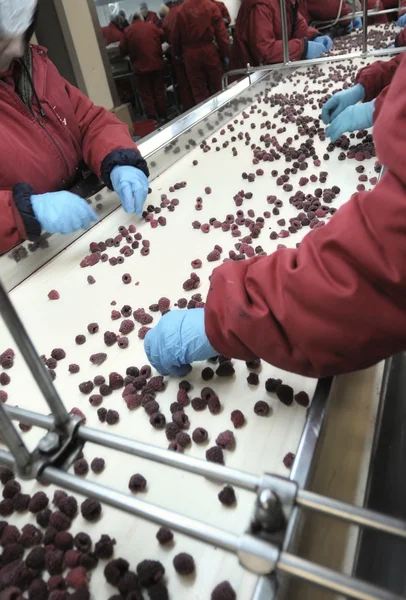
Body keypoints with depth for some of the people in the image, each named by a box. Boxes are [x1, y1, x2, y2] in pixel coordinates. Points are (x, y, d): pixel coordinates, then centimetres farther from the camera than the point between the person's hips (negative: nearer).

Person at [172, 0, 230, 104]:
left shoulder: (181, 9, 1)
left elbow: (176, 35, 7)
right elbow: (221, 32, -7)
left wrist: (177, 53, 19)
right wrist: (225, 54, -2)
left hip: (190, 54, 2)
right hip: (209, 51, -2)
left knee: (198, 90, 8)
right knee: (218, 86, 9)